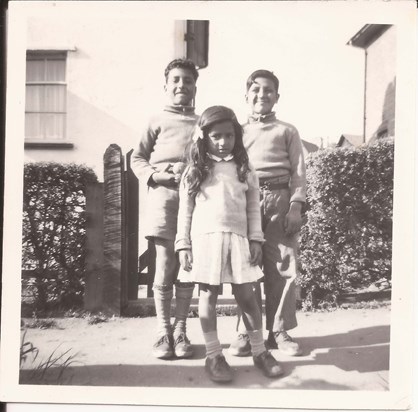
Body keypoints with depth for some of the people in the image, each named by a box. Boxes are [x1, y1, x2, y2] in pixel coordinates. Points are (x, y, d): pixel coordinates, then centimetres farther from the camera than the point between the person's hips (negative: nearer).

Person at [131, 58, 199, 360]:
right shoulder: (158, 121, 8)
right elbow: (137, 158, 9)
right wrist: (154, 174, -9)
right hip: (164, 196, -2)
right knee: (164, 268, 0)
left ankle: (180, 330, 18)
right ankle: (164, 332, 14)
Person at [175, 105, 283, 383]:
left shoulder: (244, 170, 8)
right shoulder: (195, 171, 4)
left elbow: (253, 207, 9)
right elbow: (185, 210, 4)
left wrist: (256, 240, 1)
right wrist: (183, 245, -1)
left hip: (237, 238, 1)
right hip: (205, 238, -1)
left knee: (246, 296, 5)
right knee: (208, 296, 5)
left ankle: (260, 351, 19)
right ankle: (214, 355, 16)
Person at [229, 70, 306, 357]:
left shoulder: (287, 131, 15)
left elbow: (298, 171, 7)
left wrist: (296, 205, -6)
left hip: (279, 199, 0)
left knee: (283, 268, -2)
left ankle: (279, 331, 10)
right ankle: (246, 332, 8)